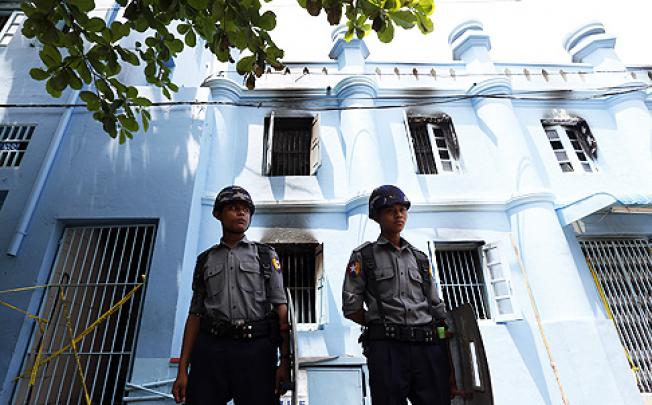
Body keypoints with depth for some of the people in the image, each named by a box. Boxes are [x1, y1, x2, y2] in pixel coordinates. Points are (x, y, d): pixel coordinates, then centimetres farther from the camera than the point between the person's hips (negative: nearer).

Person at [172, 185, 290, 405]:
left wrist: (285, 361, -8)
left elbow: (281, 308, 1)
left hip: (256, 348, -1)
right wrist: (182, 370, 5)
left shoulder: (266, 255, 9)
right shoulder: (206, 260, 14)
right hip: (210, 348, 2)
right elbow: (195, 315, 12)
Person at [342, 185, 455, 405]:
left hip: (428, 347, 4)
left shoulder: (419, 258, 17)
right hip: (387, 348, -3)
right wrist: (382, 326, 0)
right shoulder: (364, 256, 4)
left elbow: (437, 307, 14)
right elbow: (350, 306, 0)